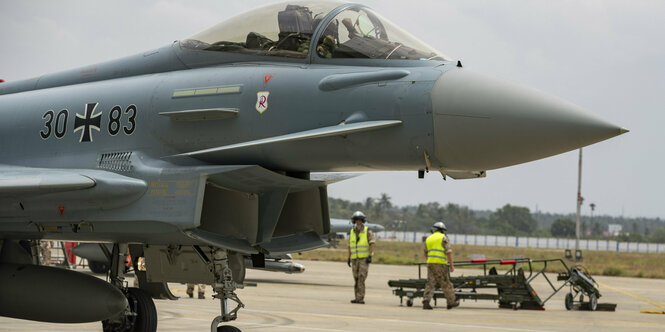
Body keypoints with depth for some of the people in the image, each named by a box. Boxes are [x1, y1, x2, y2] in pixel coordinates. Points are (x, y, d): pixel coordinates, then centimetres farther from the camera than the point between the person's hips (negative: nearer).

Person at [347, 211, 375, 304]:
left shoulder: (368, 231, -3)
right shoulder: (352, 232, 11)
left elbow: (372, 244, -8)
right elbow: (350, 246, 15)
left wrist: (370, 256, -17)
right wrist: (349, 258, 12)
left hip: (364, 258, -5)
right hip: (355, 259, 5)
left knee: (361, 278, -15)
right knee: (356, 279, 6)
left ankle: (360, 298, -19)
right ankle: (358, 298, 11)